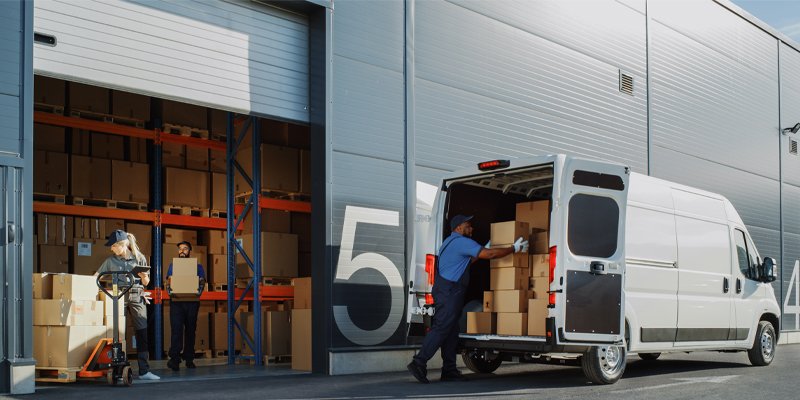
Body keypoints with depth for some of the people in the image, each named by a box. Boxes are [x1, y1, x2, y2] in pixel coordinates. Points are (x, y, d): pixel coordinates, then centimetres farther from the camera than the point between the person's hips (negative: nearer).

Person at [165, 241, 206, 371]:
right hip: (176, 302, 0)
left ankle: (189, 359, 14)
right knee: (176, 329, -12)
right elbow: (168, 281, 11)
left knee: (190, 330, 5)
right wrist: (170, 291, -10)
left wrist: (198, 291, -16)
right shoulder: (173, 265, 16)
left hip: (192, 302, 1)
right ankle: (174, 359, -18)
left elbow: (202, 282, 5)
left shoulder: (197, 266, 12)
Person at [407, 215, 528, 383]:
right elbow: (490, 254, -15)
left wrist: (482, 252, 28)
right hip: (449, 290, -11)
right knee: (441, 328, -13)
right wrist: (515, 249, -6)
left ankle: (449, 370, 12)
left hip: (448, 291, 11)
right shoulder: (462, 242, -11)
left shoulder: (451, 241, 22)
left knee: (451, 330, 11)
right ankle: (419, 363, -17)